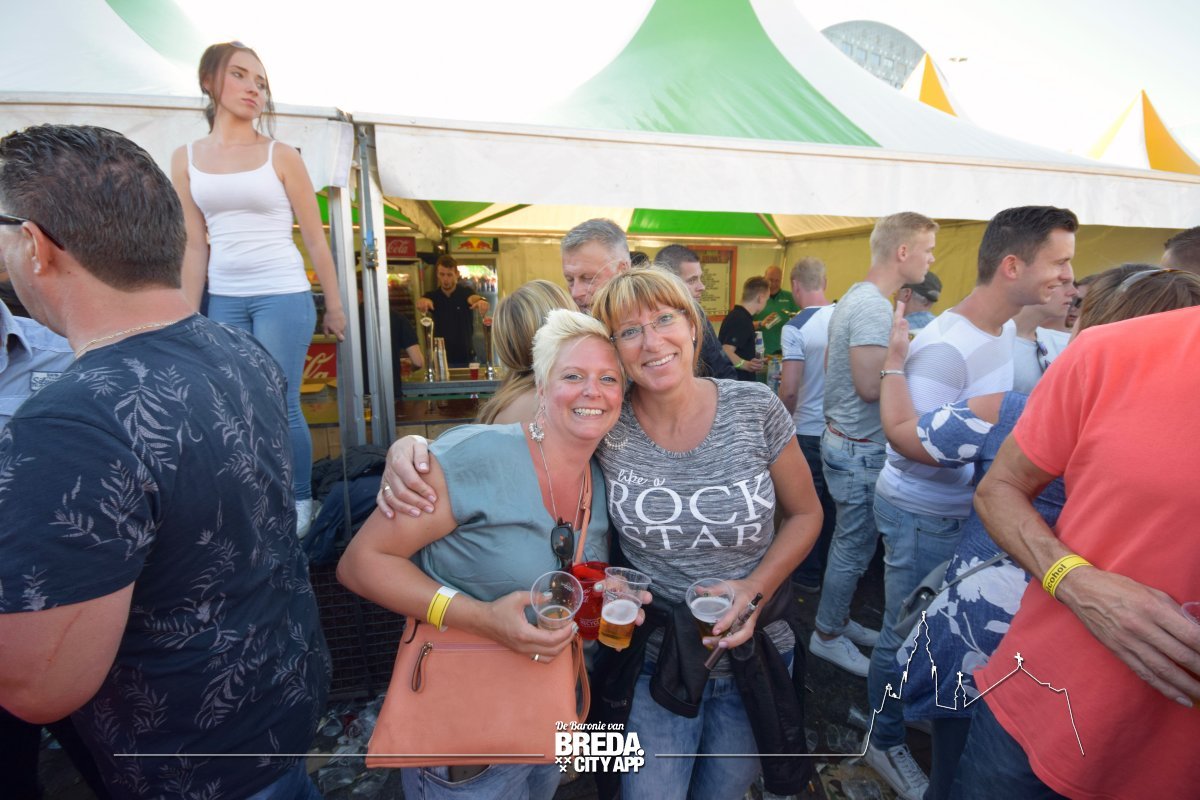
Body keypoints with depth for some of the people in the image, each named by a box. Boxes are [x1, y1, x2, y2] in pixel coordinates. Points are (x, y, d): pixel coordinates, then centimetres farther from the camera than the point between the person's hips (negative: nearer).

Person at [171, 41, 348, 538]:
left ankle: (301, 503, 15)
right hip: (223, 301, 4)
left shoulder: (281, 156, 0)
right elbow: (194, 247, 9)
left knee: (281, 408, -3)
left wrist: (334, 306, 2)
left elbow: (315, 240, 2)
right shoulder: (186, 159, 9)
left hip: (283, 297, -4)